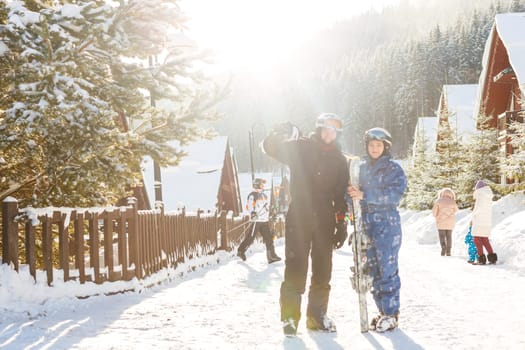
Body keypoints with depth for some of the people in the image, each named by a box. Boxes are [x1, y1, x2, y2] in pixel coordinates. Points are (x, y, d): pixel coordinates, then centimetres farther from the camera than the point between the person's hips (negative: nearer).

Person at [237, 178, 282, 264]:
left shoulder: (264, 195, 18)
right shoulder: (252, 195, -8)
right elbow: (249, 206, -17)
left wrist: (268, 215, 29)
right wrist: (252, 212, -33)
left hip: (265, 221, 7)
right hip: (256, 220, -7)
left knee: (269, 238, 0)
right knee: (250, 237, 0)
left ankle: (271, 255, 0)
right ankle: (241, 251, 18)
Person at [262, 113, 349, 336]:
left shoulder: (339, 160, 11)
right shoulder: (300, 148, 1)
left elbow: (341, 195, 12)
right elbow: (270, 147, -5)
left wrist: (342, 225, 8)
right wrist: (281, 133, -26)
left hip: (325, 220, 4)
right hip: (298, 216, -4)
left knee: (323, 269, 7)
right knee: (295, 266, -9)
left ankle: (317, 315, 18)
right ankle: (290, 316, -3)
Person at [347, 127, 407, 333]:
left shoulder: (394, 169, -2)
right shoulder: (361, 168, 13)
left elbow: (395, 194, -16)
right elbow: (355, 192, 11)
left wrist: (365, 195, -25)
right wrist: (351, 192, -14)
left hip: (387, 223, -5)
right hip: (367, 222, 5)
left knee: (387, 269, -7)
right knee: (373, 269, 7)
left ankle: (391, 313, -1)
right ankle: (382, 310, 17)